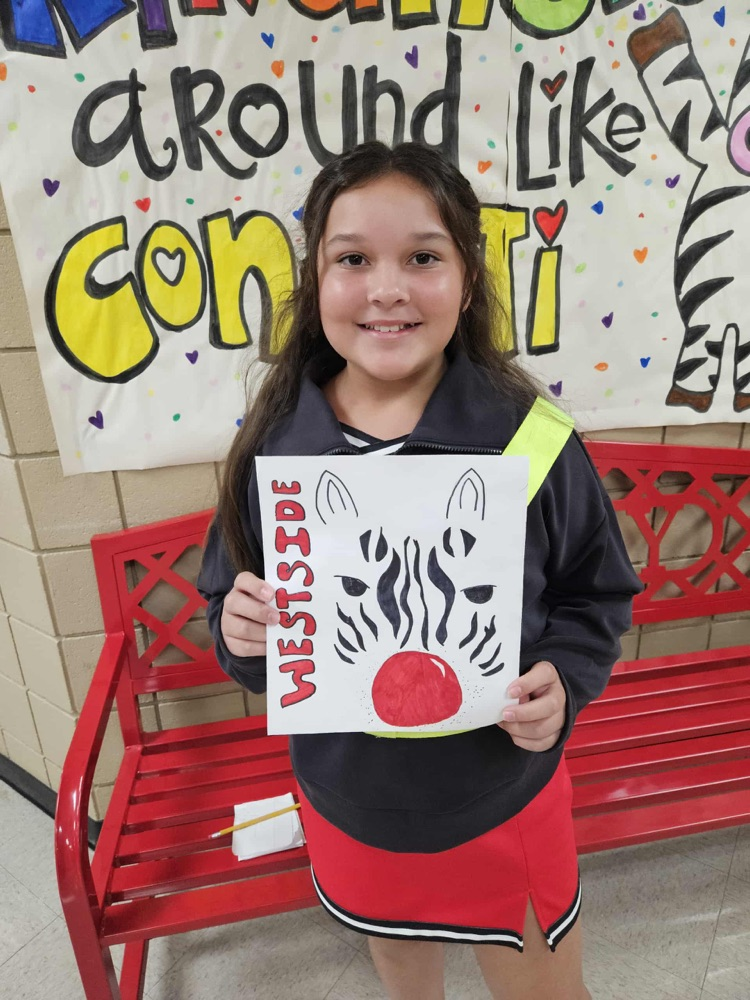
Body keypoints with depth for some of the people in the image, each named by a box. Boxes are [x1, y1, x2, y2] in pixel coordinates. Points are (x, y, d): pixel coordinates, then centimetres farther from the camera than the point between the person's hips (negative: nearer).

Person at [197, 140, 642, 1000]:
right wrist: (241, 634, -23)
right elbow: (229, 596, -2)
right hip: (347, 802, 3)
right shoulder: (272, 443, -16)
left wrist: (562, 681, -23)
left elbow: (598, 594, -6)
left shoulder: (530, 437, -20)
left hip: (502, 802, -2)